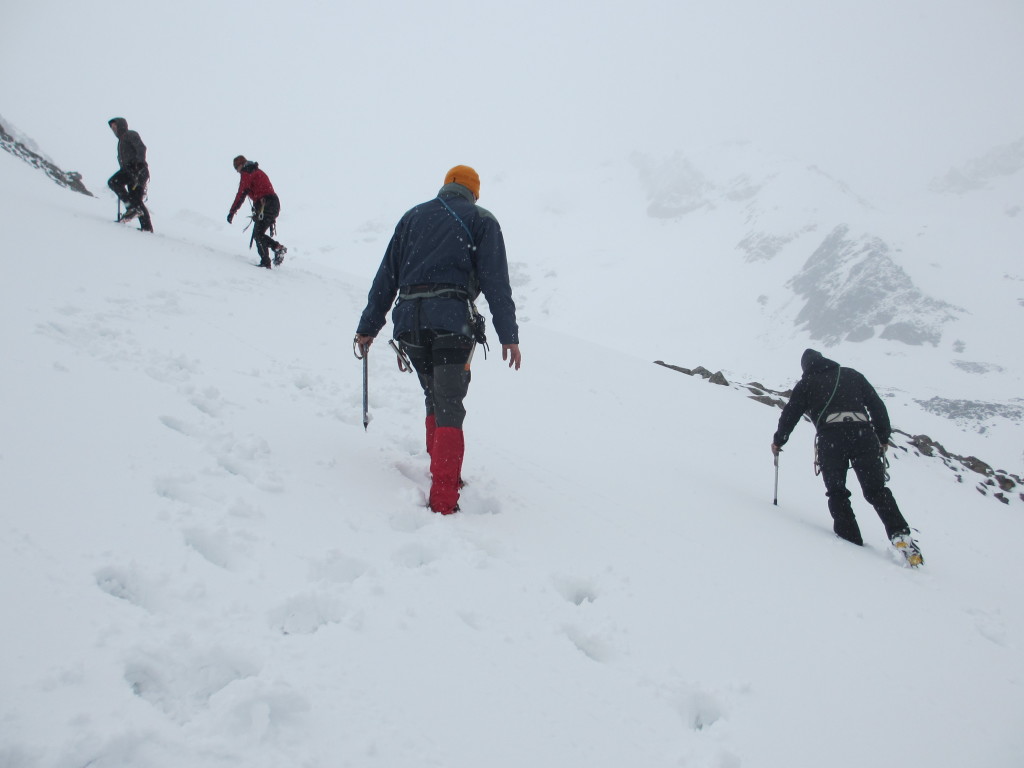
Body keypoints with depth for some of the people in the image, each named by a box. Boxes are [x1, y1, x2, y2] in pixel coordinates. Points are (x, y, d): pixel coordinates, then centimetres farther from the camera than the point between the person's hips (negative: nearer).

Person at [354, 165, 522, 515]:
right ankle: (443, 499, -15)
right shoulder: (481, 220, 10)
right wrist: (508, 335, -2)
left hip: (408, 322, 4)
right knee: (449, 409, -7)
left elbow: (386, 277, 18)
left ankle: (440, 469, 29)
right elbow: (496, 282, 0)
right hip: (451, 321, -4)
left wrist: (368, 326, 21)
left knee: (435, 400, 22)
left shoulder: (412, 216, 21)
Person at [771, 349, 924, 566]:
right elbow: (877, 405, 21)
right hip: (862, 433, 2)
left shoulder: (806, 383, 19)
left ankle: (850, 537, -1)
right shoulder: (852, 375, 25)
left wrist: (778, 441, 30)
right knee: (876, 491, 3)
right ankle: (900, 534, -13)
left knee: (836, 492, 11)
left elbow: (791, 413, 16)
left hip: (830, 437, -2)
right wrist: (883, 437, 25)